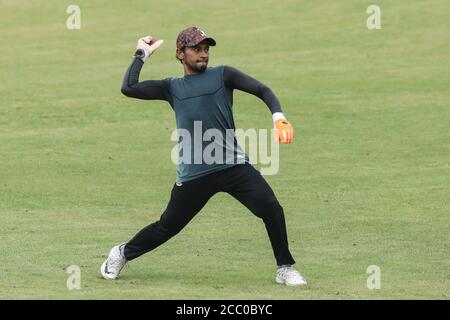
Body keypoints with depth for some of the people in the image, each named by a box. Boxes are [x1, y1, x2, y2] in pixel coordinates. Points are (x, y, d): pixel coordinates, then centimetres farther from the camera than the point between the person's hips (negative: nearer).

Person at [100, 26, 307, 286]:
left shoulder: (223, 76, 8)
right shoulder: (172, 88, 12)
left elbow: (262, 90, -1)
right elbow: (129, 88, 2)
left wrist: (279, 117, -19)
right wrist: (143, 54, 10)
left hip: (234, 166, 0)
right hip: (193, 174, 1)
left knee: (271, 208, -18)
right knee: (167, 227, 9)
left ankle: (285, 268, -2)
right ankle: (123, 253, 34)